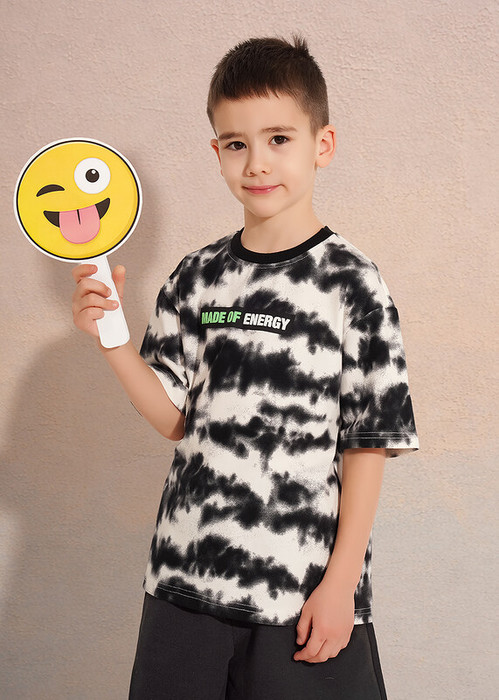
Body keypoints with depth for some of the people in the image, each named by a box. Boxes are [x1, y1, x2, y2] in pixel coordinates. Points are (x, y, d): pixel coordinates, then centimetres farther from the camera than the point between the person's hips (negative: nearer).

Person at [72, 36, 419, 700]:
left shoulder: (352, 283, -8)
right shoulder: (197, 278, 5)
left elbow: (367, 444, -7)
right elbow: (175, 417, 5)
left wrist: (340, 582, -9)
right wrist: (111, 338, -9)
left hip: (305, 589, -3)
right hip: (186, 573, 4)